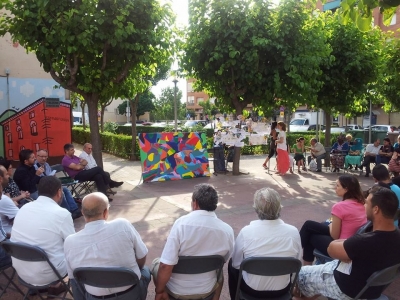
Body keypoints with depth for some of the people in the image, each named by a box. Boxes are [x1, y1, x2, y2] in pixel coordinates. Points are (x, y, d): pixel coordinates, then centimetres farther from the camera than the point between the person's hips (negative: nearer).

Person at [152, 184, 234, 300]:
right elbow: (223, 260, 3)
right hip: (206, 290, 3)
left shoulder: (182, 223, -25)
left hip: (177, 290, -2)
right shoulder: (228, 231, -15)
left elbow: (166, 266, -24)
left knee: (156, 263, 28)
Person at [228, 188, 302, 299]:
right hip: (282, 289, 2)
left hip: (252, 289, -2)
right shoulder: (293, 232, -19)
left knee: (232, 264, 27)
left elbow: (236, 264, -9)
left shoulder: (246, 232, -24)